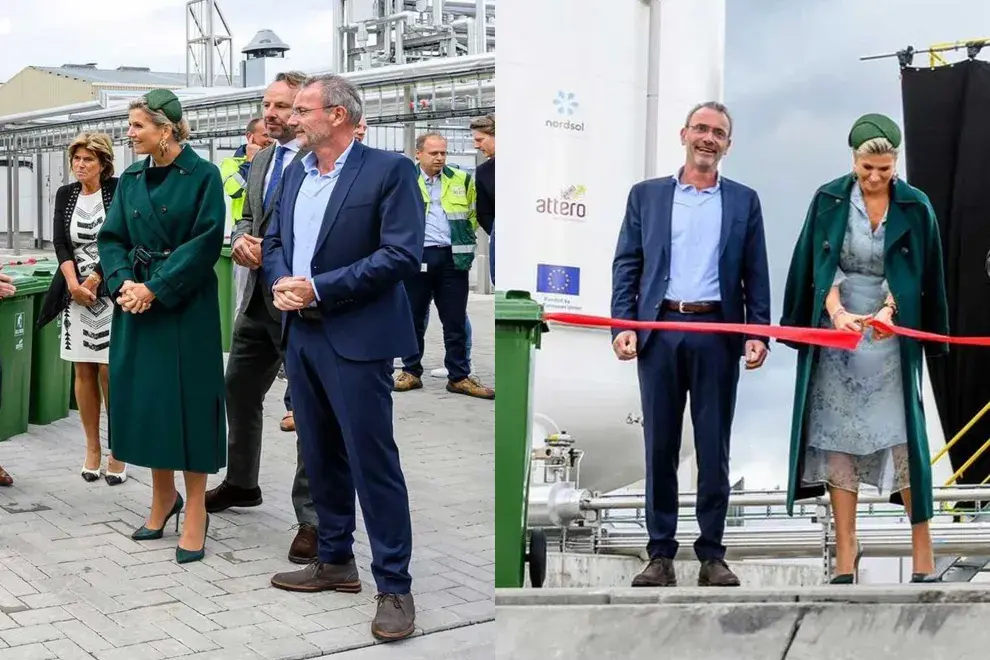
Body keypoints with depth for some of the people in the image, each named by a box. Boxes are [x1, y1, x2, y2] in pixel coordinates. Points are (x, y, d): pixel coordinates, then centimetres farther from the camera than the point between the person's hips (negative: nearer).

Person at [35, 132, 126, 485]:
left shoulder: (118, 190, -4)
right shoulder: (65, 194, 10)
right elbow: (60, 242, 2)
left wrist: (94, 280, -11)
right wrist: (73, 283, -12)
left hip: (109, 290, -4)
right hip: (75, 292, 4)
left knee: (109, 369, -7)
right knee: (83, 371, 6)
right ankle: (92, 449, 15)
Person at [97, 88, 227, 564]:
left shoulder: (203, 176, -7)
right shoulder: (131, 179, 9)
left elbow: (205, 243, -13)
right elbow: (111, 238, 9)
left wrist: (155, 288, -17)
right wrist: (123, 282, -10)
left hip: (186, 306, -6)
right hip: (137, 304, 6)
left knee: (187, 400, -2)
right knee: (142, 397, 9)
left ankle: (195, 512, 9)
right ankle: (163, 497, 27)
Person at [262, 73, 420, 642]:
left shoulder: (389, 170, -9)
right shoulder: (295, 173, 14)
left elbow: (403, 254, -17)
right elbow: (274, 241, 19)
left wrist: (319, 289, -17)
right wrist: (280, 282, -4)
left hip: (355, 337, -7)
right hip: (301, 334, 8)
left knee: (372, 460, -5)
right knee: (320, 455, 15)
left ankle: (395, 585, 4)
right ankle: (336, 562, 30)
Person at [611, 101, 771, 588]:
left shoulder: (744, 201, 11)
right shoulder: (646, 195, 10)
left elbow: (755, 274, 8)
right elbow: (626, 265, 6)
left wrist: (758, 334, -3)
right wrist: (622, 325, -5)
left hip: (717, 333, 0)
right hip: (659, 330, 0)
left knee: (714, 447, 3)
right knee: (659, 445, 4)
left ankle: (712, 555, 12)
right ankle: (661, 553, 11)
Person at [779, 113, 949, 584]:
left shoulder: (915, 207, 1)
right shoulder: (828, 200, 1)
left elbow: (915, 273, -3)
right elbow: (821, 267, -4)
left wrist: (889, 309, -22)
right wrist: (836, 310, -22)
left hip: (890, 332, 0)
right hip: (836, 332, 1)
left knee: (903, 438, -5)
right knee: (836, 438, 0)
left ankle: (923, 555, 5)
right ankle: (845, 556, 7)